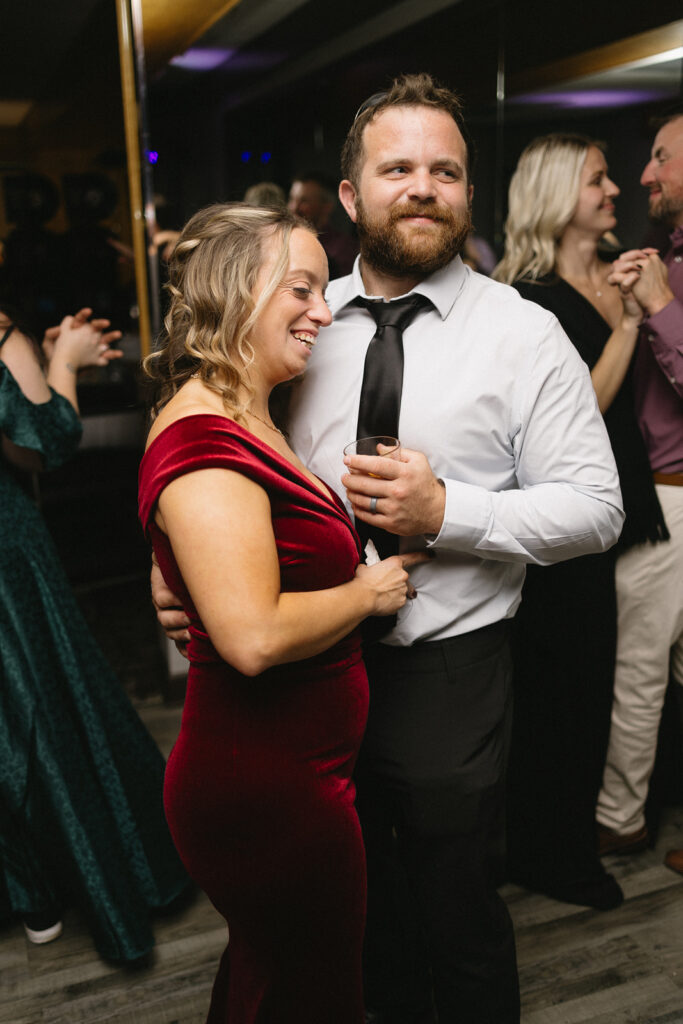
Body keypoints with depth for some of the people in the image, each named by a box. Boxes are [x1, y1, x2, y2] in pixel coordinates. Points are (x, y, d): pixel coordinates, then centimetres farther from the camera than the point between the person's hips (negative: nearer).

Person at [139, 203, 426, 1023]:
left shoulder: (248, 424, 9)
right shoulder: (206, 444, -24)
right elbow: (255, 636, -31)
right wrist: (369, 592, -16)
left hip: (276, 778, 10)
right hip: (270, 794, -10)